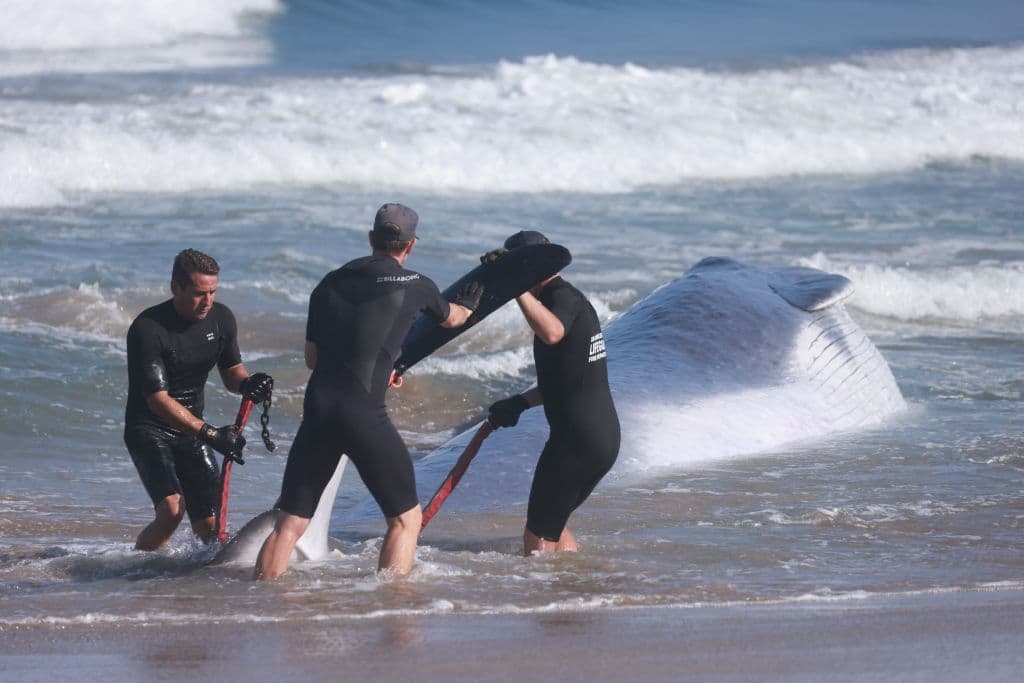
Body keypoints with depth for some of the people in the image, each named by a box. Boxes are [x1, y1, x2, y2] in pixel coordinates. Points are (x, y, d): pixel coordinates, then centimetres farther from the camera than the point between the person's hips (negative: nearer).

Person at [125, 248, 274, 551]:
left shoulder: (221, 318, -2)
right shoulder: (147, 329, -22)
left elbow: (231, 371, 11)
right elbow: (158, 400, -25)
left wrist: (247, 383, -14)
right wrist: (211, 434, -32)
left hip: (192, 429, 6)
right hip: (149, 429, -6)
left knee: (210, 527, -3)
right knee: (172, 510, -26)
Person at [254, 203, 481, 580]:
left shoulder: (329, 283, 16)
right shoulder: (415, 285, 5)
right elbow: (451, 318, 29)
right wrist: (468, 305, 53)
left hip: (317, 410, 4)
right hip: (364, 415, -4)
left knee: (288, 524, 9)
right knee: (405, 518, 9)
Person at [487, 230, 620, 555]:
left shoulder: (563, 297, -13)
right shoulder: (571, 297, 19)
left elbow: (552, 333, -38)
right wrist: (521, 403, 19)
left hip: (576, 438, -10)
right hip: (606, 435, 10)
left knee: (539, 535, -2)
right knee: (553, 522, 23)